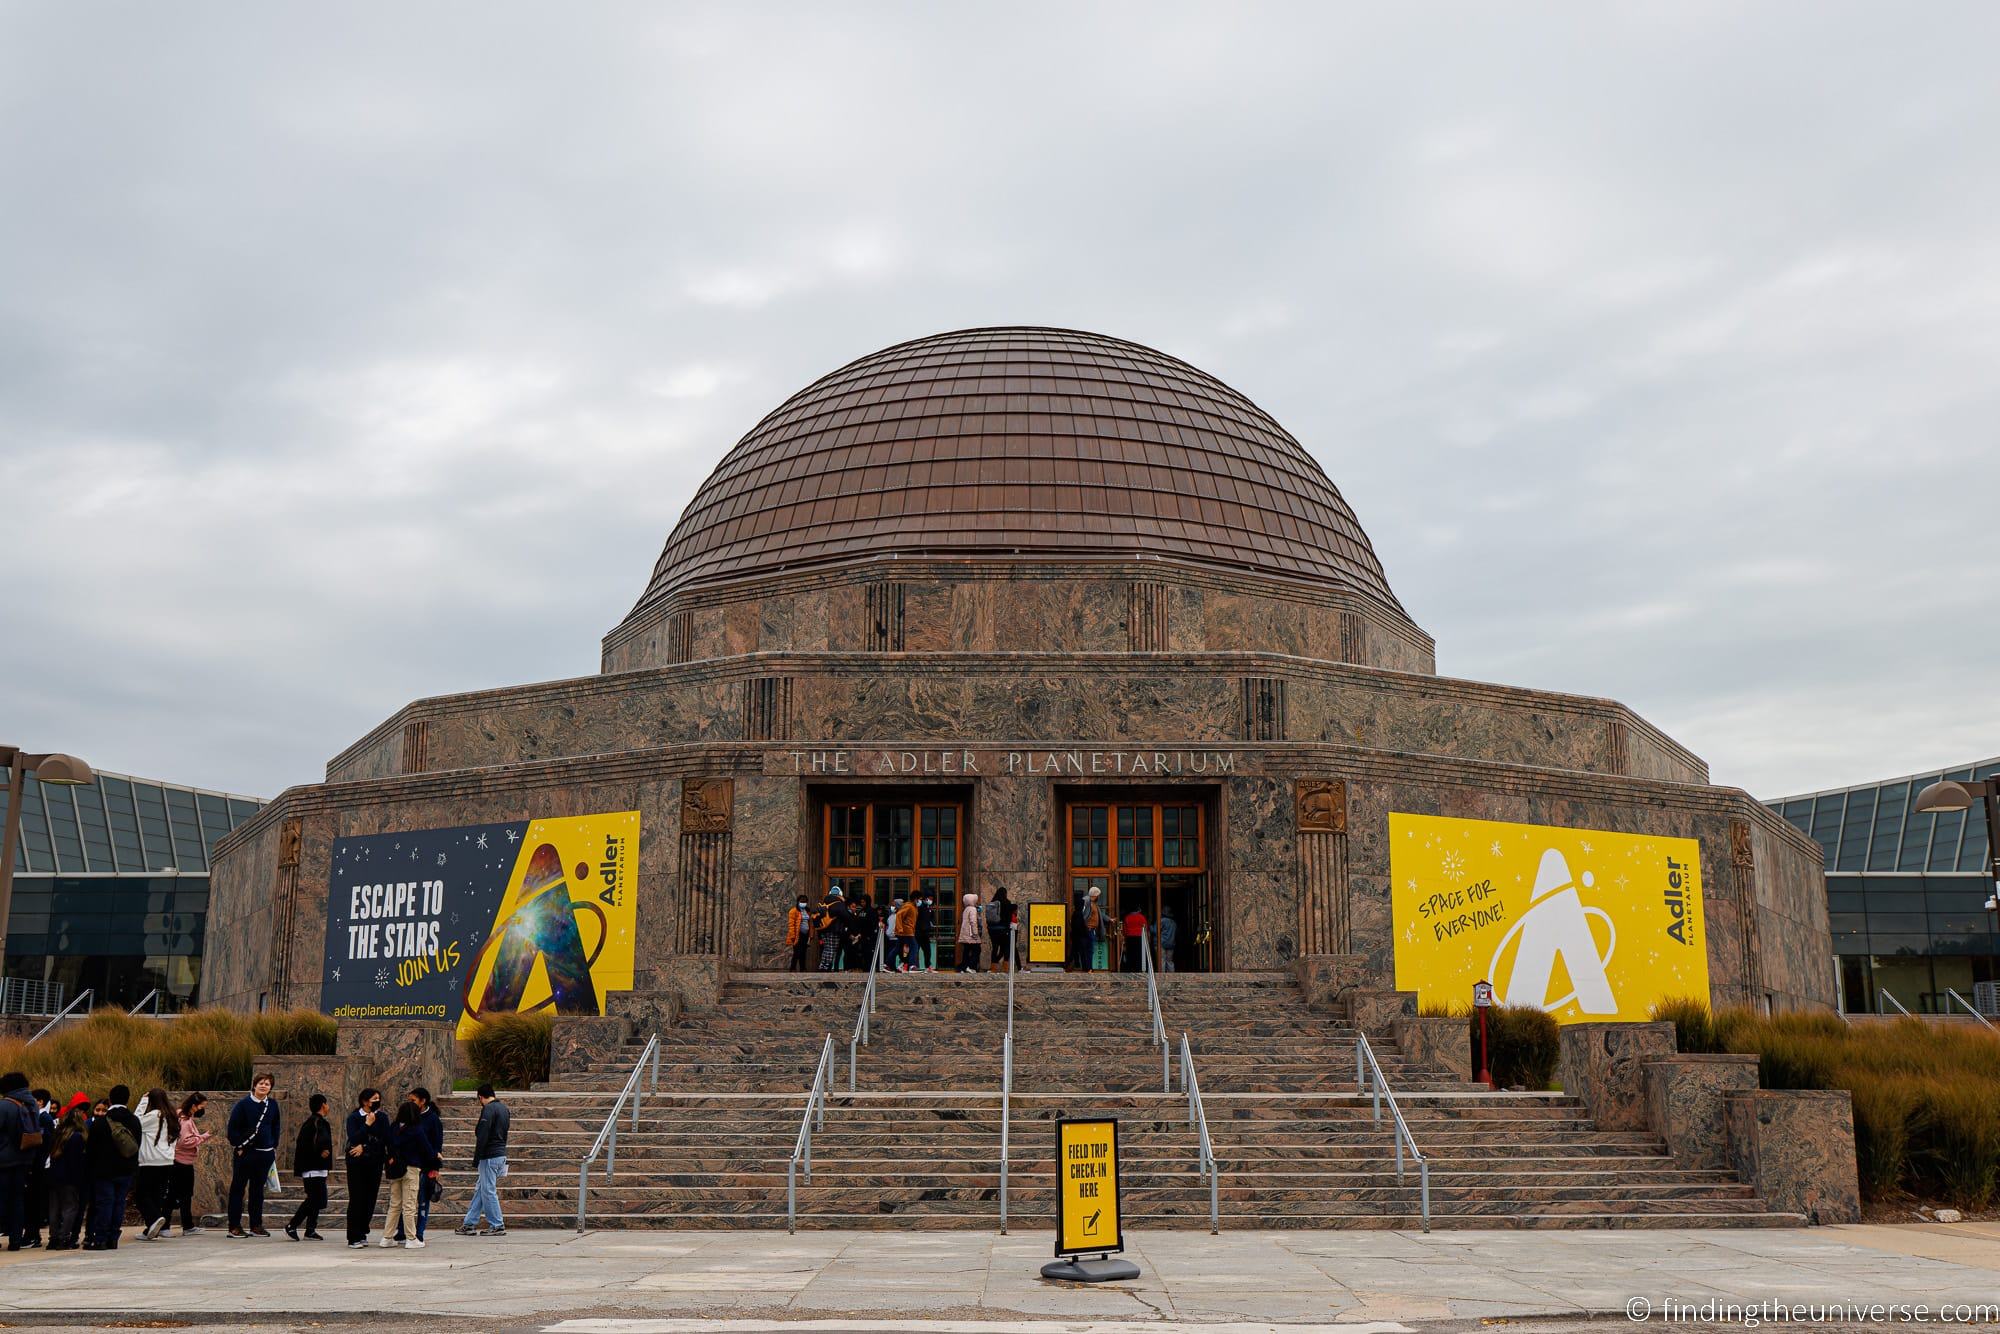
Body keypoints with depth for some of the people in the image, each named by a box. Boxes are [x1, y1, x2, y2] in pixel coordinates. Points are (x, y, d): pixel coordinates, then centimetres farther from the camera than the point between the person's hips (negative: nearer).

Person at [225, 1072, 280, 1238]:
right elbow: (232, 1128, -5)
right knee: (238, 1189, 1)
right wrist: (238, 1147, -8)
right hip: (245, 1152, -4)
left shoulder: (272, 1104, 7)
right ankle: (234, 1227, 5)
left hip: (265, 1153, 4)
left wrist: (274, 1147, 12)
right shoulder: (243, 1104, -7)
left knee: (258, 1190, 10)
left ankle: (256, 1226, 16)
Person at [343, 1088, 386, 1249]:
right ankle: (353, 1238, -3)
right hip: (356, 1163, -3)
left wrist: (364, 1147, -10)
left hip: (374, 1163, 3)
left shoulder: (382, 1117, 5)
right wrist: (368, 1124, -18)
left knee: (370, 1199, 3)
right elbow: (353, 1139, -15)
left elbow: (385, 1139, -4)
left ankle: (362, 1233, 17)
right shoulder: (353, 1118, -1)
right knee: (356, 1199, -5)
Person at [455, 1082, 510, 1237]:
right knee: (480, 1190, 15)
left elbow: (482, 1137, -19)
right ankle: (469, 1224, 19)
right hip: (501, 1154, 9)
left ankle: (498, 1226, 2)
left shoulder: (488, 1109, -14)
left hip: (490, 1156, -9)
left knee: (488, 1191, -1)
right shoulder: (504, 1108, 13)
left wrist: (476, 1160, -14)